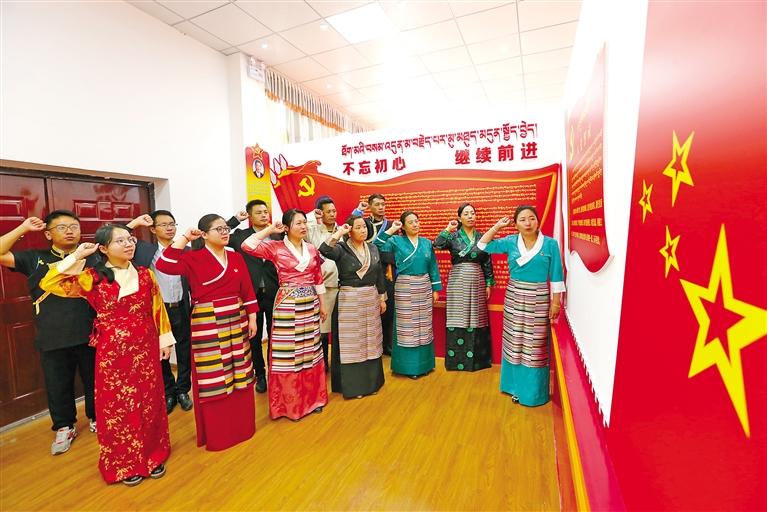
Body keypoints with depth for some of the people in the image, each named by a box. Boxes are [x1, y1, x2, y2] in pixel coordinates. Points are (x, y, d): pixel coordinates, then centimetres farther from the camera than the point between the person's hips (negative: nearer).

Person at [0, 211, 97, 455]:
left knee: (95, 382, 13)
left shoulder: (93, 257, 2)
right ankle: (64, 428, 36)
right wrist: (23, 228, -1)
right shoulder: (35, 258, 7)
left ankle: (96, 419, 36)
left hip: (90, 334, -1)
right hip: (52, 339, 1)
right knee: (58, 387, 14)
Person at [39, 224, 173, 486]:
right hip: (112, 352, -2)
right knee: (117, 405, 10)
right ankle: (125, 463, 29)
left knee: (149, 401, 12)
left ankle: (153, 455, 30)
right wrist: (76, 256, -12)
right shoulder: (93, 277, -4)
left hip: (145, 349, 2)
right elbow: (49, 284, -10)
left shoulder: (145, 274, 1)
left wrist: (164, 338, 6)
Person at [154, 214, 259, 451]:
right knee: (212, 379, 4)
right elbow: (163, 265, -22)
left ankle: (241, 425, 31)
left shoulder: (236, 257, 7)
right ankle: (216, 433, 23)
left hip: (236, 321, 4)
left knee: (238, 375, 13)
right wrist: (184, 238, -18)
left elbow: (247, 290, 7)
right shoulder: (193, 258, -5)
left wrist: (252, 318, 5)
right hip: (207, 323, -4)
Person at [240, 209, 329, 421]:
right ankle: (289, 402, 19)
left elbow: (318, 279, 11)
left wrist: (322, 304, 11)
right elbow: (247, 246, -19)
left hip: (310, 304, 5)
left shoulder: (312, 249, 8)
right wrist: (270, 230, -11)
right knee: (287, 353, 2)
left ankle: (312, 397, 29)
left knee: (310, 351, 13)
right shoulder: (276, 247, -5)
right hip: (287, 304, -4)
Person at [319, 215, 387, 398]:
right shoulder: (341, 248, -8)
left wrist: (382, 298, 10)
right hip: (349, 300, -5)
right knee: (352, 341, 3)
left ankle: (371, 380, 29)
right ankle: (353, 384, 16)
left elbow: (379, 275, 11)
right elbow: (324, 250, -30)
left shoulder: (373, 249, 7)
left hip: (371, 299, 5)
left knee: (370, 339, 13)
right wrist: (338, 233, -22)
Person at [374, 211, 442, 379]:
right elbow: (376, 246, -12)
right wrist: (390, 230, -11)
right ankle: (408, 365, 13)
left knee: (423, 324, 11)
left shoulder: (427, 243, 8)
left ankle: (423, 363, 25)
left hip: (424, 286, 4)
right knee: (407, 325, 1)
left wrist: (435, 288, 7)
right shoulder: (396, 241, -1)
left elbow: (433, 266, 9)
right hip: (404, 287, -4)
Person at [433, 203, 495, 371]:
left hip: (477, 282, 2)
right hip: (458, 281, -2)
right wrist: (447, 229, -20)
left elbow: (487, 262, 8)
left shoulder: (482, 237, 6)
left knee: (476, 319, 7)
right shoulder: (453, 236, -1)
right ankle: (457, 359, 14)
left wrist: (489, 284, 5)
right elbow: (436, 245, -19)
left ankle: (476, 359, 21)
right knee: (458, 318, 2)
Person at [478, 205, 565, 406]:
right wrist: (497, 226, -3)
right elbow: (483, 245, 1)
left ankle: (534, 391, 22)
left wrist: (555, 302, -5)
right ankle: (516, 386, 27)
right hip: (514, 298, 2)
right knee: (514, 342, 10)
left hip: (539, 300, -2)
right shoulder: (510, 242, 0)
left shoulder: (550, 244, -5)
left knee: (535, 345, 5)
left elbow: (556, 276, -3)